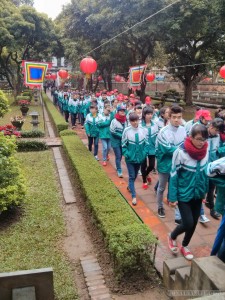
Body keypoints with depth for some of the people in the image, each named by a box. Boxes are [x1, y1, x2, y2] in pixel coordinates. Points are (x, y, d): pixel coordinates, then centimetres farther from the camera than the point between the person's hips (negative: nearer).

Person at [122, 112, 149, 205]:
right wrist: (126, 154, -14)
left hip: (140, 157, 3)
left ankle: (130, 186, 48)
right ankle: (134, 196, 5)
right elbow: (123, 145, -5)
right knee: (132, 176, -1)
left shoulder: (143, 130, -6)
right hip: (130, 158, -3)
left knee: (135, 175, 20)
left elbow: (146, 143, 2)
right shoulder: (127, 130, -12)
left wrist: (144, 153, -8)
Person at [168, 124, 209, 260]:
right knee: (188, 224, -6)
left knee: (194, 223, 14)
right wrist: (173, 197, -14)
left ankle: (185, 246, 39)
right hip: (184, 194, -5)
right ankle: (172, 237, 26)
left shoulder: (206, 151, -6)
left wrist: (204, 191, 10)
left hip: (197, 194, 5)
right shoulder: (181, 152, -22)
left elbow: (205, 172, 7)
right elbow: (174, 175, -16)